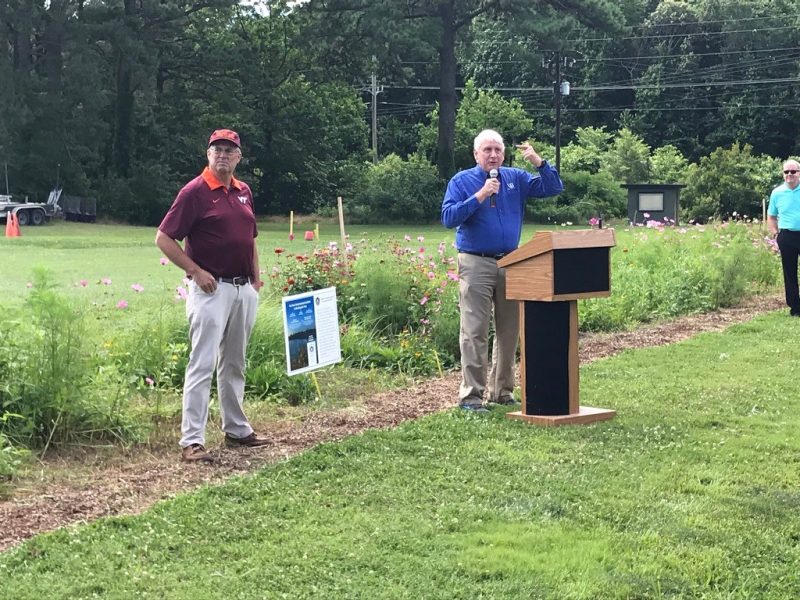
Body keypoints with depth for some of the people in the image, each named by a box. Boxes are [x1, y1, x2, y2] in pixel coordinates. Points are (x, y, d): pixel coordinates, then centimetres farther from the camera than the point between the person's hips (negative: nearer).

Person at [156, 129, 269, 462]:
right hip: (211, 289, -7)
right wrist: (196, 271, -15)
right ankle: (192, 441, -8)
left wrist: (256, 278, 16)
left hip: (244, 290, 7)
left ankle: (236, 430, 28)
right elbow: (164, 238, -10)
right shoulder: (195, 191, -9)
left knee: (234, 364, 17)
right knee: (202, 365, -9)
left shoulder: (243, 192, 13)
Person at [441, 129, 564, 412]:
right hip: (476, 264, -5)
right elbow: (448, 218, -12)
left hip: (510, 263, 5)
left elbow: (553, 188, 5)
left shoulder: (515, 178, 10)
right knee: (474, 332, -8)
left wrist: (539, 162, -10)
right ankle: (471, 394, -5)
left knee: (509, 330, 10)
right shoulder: (462, 181, 0)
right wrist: (479, 196, -18)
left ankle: (502, 391, 20)